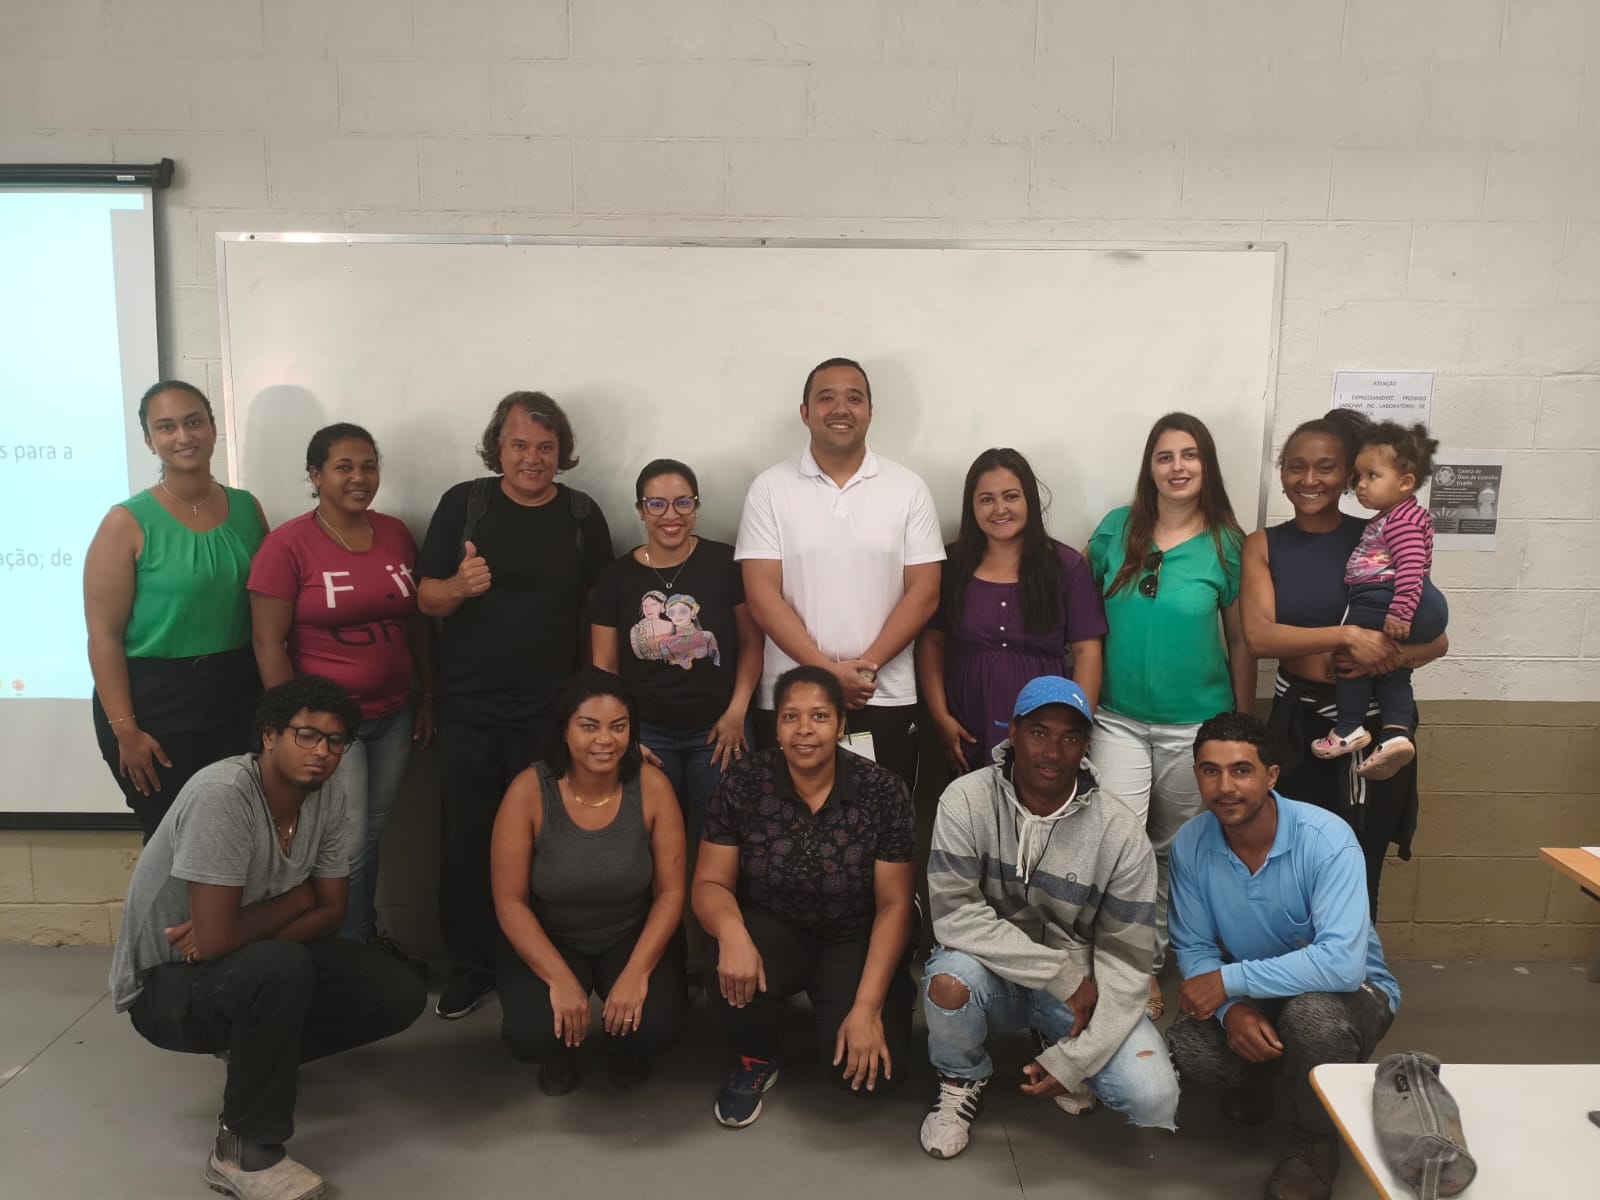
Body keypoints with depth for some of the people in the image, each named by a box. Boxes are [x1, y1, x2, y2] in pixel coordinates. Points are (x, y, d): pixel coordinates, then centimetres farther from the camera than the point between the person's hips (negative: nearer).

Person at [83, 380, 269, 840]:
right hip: (154, 704, -4)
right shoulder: (128, 522, -10)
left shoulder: (247, 508, 3)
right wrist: (125, 730, -14)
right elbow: (104, 634, -10)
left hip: (240, 699, 4)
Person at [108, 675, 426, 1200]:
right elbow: (216, 938, -34)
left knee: (399, 995, -9)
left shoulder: (328, 793, -9)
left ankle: (255, 1054, 13)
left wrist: (235, 935, -19)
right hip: (164, 981, -7)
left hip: (256, 962, 7)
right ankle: (245, 1149, -16)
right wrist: (295, 900, -16)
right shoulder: (222, 794, -30)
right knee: (283, 968, -38)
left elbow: (331, 912, -4)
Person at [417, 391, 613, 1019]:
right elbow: (426, 596, 0)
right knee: (467, 840, 7)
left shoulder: (582, 514, 2)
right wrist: (459, 586, -23)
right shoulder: (464, 503, -1)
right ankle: (471, 967, 23)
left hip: (552, 711, 0)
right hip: (469, 709, 0)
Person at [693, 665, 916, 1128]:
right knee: (733, 978, -32)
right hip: (772, 932, 1)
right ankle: (756, 1058, 4)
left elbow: (894, 905, -11)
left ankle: (831, 1005, 16)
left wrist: (867, 1006, -19)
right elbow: (711, 884, -8)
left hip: (853, 942, 0)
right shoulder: (743, 783, -11)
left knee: (872, 1072, -20)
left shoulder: (882, 791, -14)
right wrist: (731, 932, -32)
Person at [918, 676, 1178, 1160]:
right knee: (949, 980, -35)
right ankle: (962, 1079, 1)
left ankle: (1055, 1052, 13)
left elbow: (1125, 961, -11)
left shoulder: (1120, 832, -13)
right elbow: (955, 916, -22)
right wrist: (1064, 975, -23)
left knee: (1154, 1099, -20)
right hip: (993, 971, 0)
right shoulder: (967, 800, -16)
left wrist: (1073, 1060, -18)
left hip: (1082, 985, 1)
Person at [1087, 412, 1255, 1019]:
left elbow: (1241, 642, 2)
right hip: (1118, 719, 0)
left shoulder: (1226, 545, -4)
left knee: (1176, 851, 12)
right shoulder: (1116, 529, -1)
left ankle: (1154, 956, 32)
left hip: (1195, 725, 0)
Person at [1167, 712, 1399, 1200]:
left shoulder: (1326, 839, -29)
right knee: (1186, 1052, -25)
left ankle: (1317, 1144, -6)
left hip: (1349, 993, -3)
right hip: (1255, 994, 4)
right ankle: (1251, 1083, 15)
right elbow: (1194, 947, -6)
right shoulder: (1190, 844, -14)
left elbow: (1341, 963, -39)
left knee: (1312, 1012, -38)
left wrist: (1229, 980, -34)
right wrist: (1231, 1009, -27)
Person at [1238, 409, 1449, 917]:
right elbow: (1259, 636, -13)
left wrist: (1382, 658, -22)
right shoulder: (1263, 546, 1)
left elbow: (1436, 638, -2)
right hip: (1299, 721, 1)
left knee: (1359, 872, 8)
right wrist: (1346, 635, -25)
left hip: (1376, 721, 0)